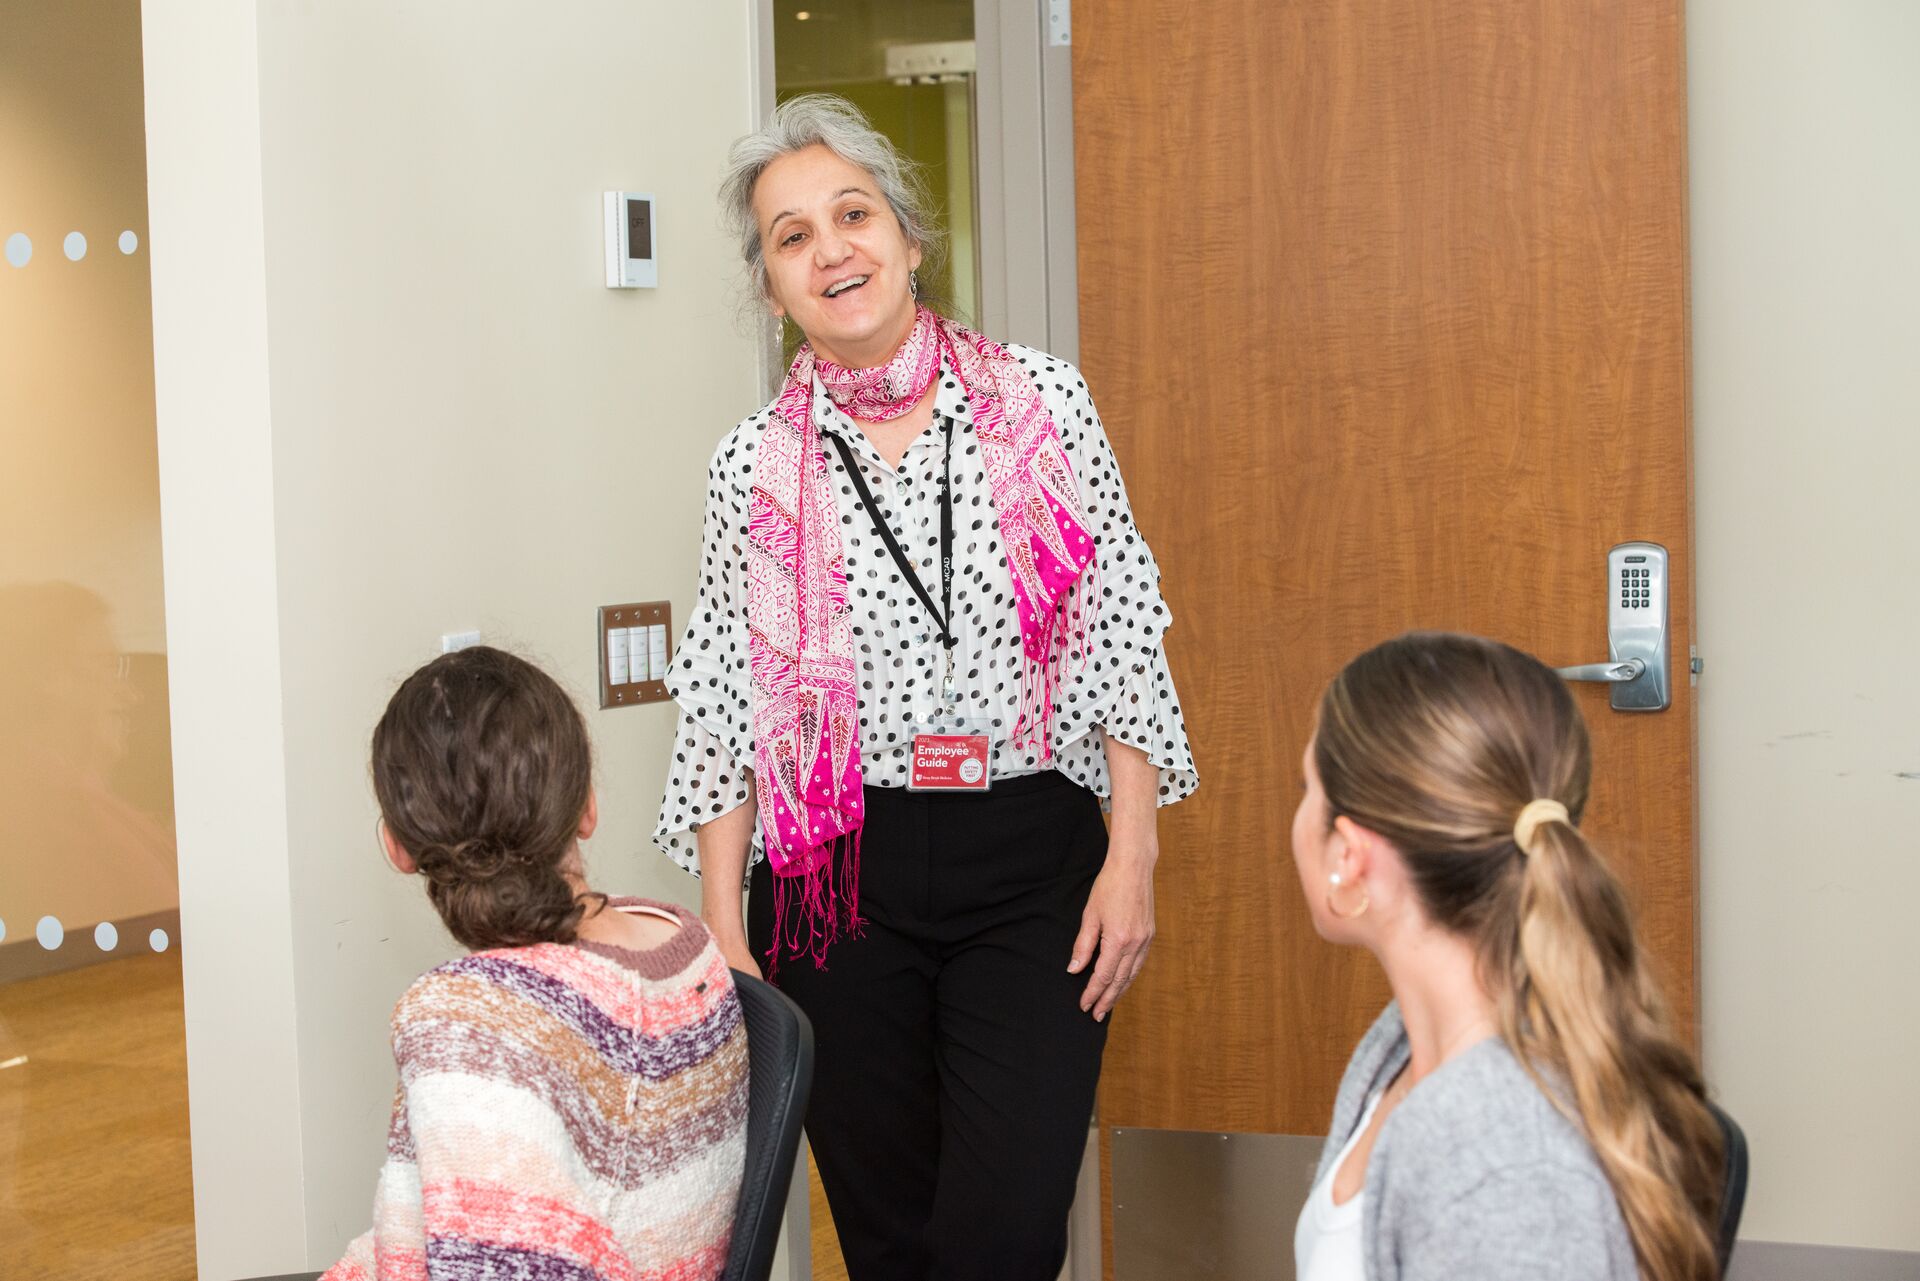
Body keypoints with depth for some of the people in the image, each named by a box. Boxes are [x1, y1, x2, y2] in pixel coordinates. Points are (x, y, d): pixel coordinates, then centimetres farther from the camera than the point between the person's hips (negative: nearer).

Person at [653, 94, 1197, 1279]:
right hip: (838, 879, 1)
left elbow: (1122, 637, 2)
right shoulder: (756, 465, 2)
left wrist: (1132, 855, -4)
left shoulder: (1043, 400, 0)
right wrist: (720, 930, 1)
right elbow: (722, 710, 6)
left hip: (1035, 867, -1)